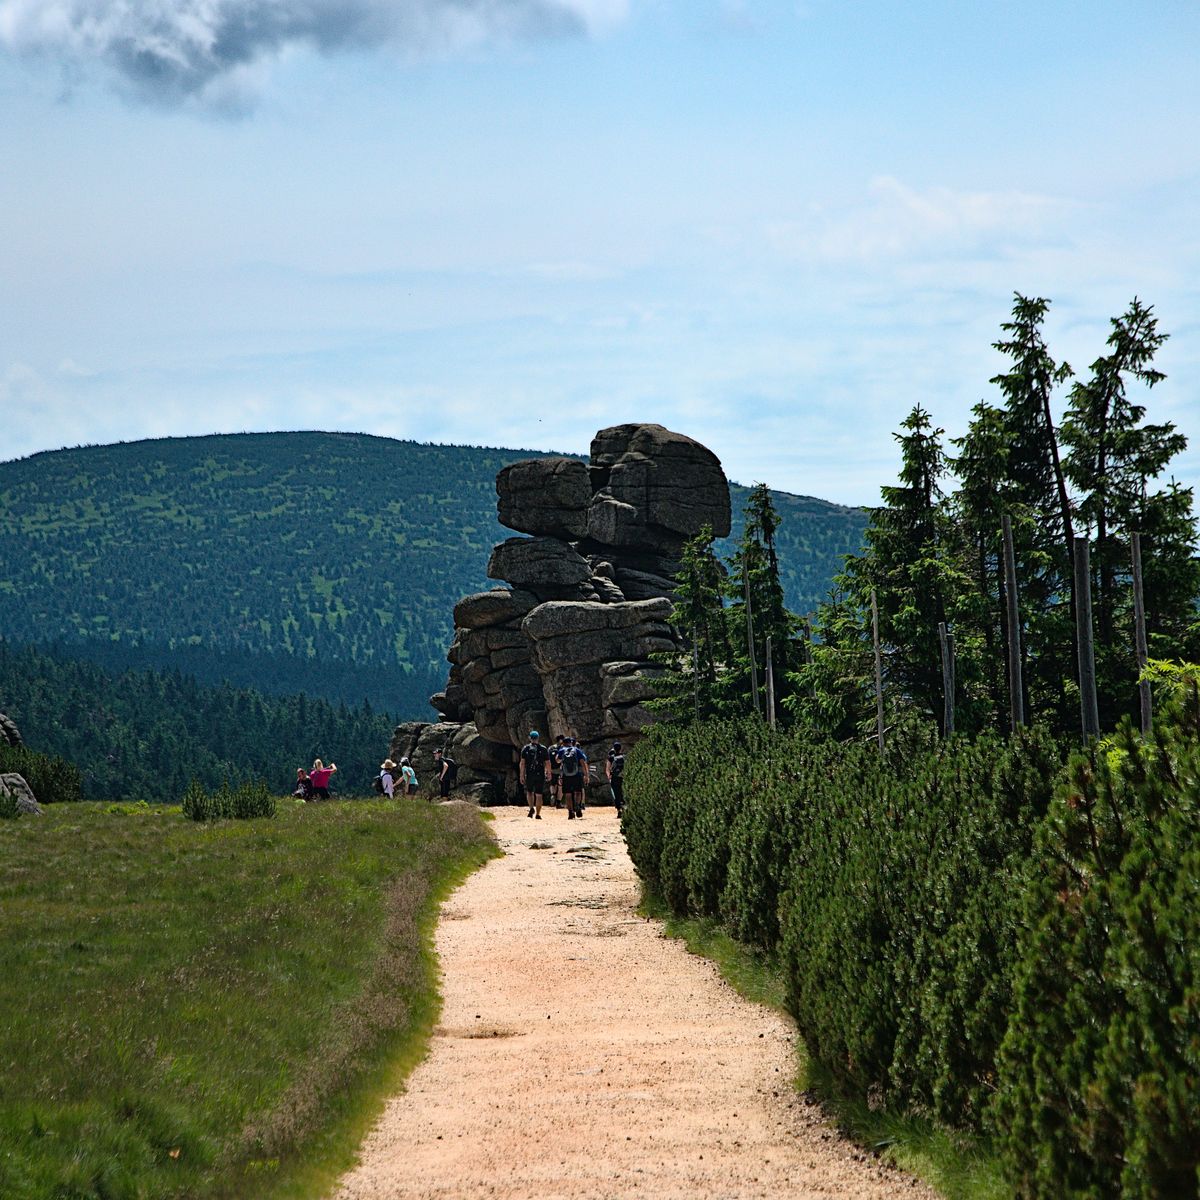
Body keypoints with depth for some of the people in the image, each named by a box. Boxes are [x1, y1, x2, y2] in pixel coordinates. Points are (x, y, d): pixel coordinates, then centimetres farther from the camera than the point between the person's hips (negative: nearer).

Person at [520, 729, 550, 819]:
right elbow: (547, 763, 2)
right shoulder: (543, 749, 2)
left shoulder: (525, 748, 1)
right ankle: (538, 814, 4)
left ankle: (531, 808, -5)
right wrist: (548, 773, 16)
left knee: (529, 792, 18)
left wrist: (522, 775, -2)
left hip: (529, 775, 0)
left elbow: (522, 763, -4)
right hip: (540, 775, 0)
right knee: (539, 795, 6)